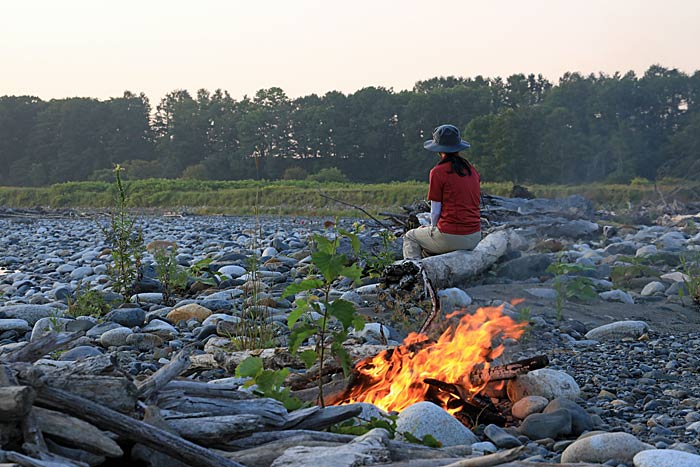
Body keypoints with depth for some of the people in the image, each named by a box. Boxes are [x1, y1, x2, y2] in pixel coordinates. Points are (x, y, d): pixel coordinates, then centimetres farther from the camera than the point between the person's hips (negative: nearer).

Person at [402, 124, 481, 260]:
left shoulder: (438, 172, -10)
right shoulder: (472, 169, 8)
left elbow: (435, 210, -8)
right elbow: (476, 202, 14)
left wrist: (433, 227, 12)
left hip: (451, 238, -6)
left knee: (410, 237, 21)